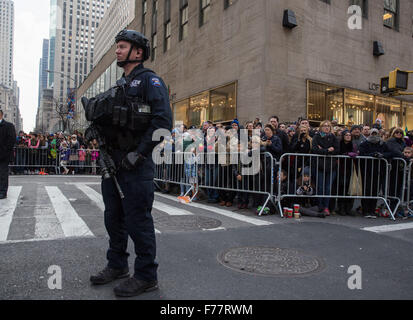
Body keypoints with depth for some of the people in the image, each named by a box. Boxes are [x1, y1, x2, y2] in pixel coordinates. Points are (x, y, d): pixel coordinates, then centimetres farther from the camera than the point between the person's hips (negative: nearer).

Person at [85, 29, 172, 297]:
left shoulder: (150, 81, -5)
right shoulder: (120, 85, 21)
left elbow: (163, 120, -18)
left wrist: (138, 154, -21)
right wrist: (97, 127, 5)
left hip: (135, 164, -9)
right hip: (113, 161, 9)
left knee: (138, 219, -4)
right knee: (114, 216, 16)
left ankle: (146, 276, 11)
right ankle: (117, 266, 32)